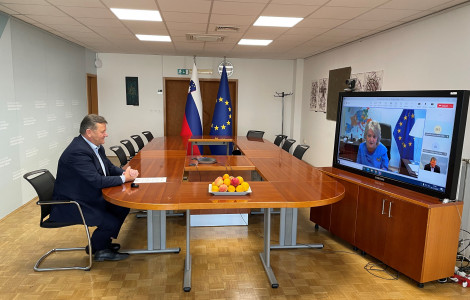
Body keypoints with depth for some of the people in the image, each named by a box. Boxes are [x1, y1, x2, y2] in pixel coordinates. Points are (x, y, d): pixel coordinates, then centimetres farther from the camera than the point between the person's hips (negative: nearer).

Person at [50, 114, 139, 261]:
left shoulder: (96, 146, 3)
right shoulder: (77, 152, -28)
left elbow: (110, 167, 12)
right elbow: (97, 181, -31)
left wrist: (126, 172, -10)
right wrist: (124, 178, -19)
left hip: (90, 198, 10)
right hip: (70, 206, -10)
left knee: (122, 207, 7)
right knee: (111, 222, -19)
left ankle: (102, 242, 24)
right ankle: (99, 250, 13)